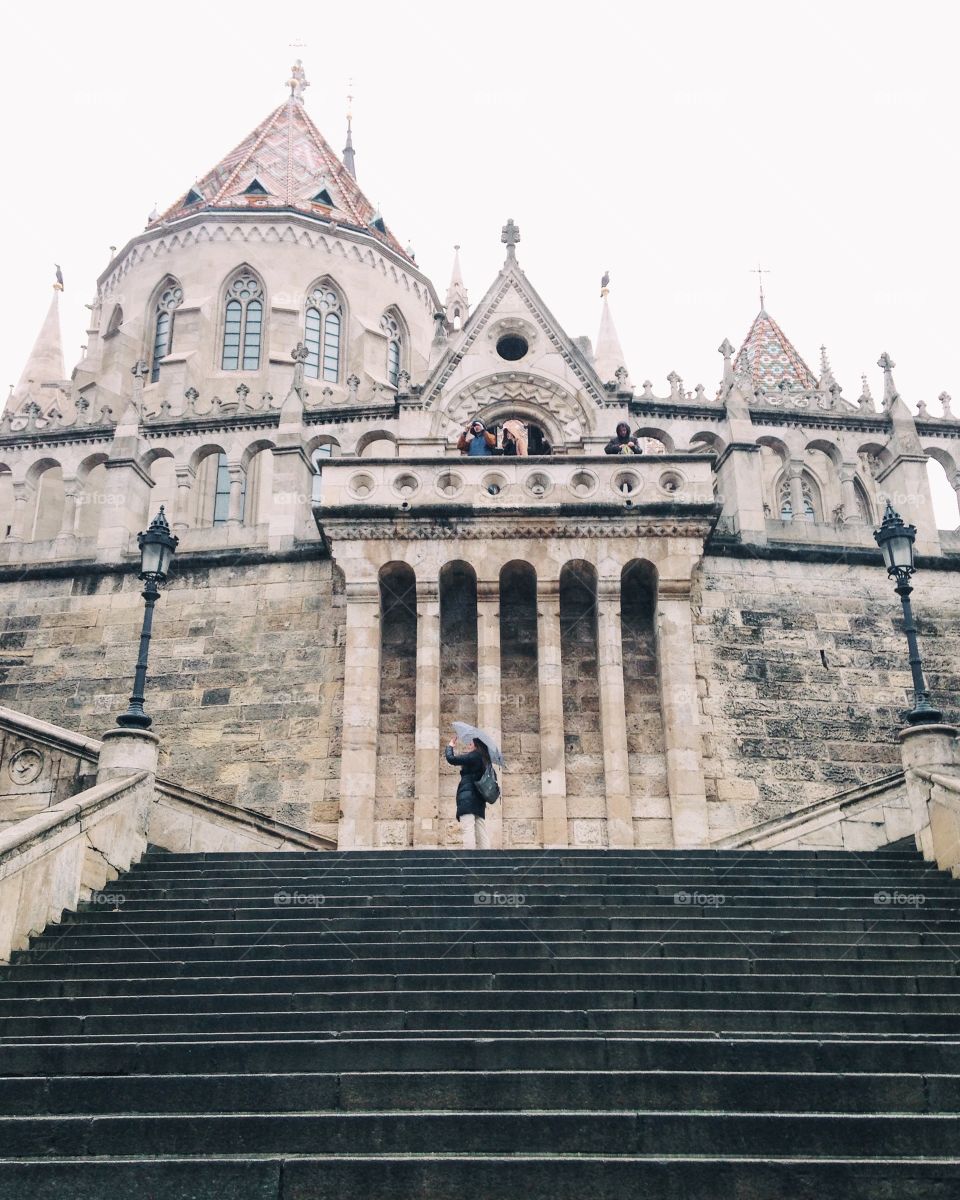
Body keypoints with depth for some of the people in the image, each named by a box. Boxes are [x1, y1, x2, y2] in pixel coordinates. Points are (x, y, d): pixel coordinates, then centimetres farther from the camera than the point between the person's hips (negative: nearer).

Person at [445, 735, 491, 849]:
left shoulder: (474, 756, -4)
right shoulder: (484, 760, 20)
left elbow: (451, 759, -6)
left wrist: (450, 746, 12)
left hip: (468, 797, -9)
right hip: (479, 800, 9)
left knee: (468, 829, -16)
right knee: (481, 831, 5)